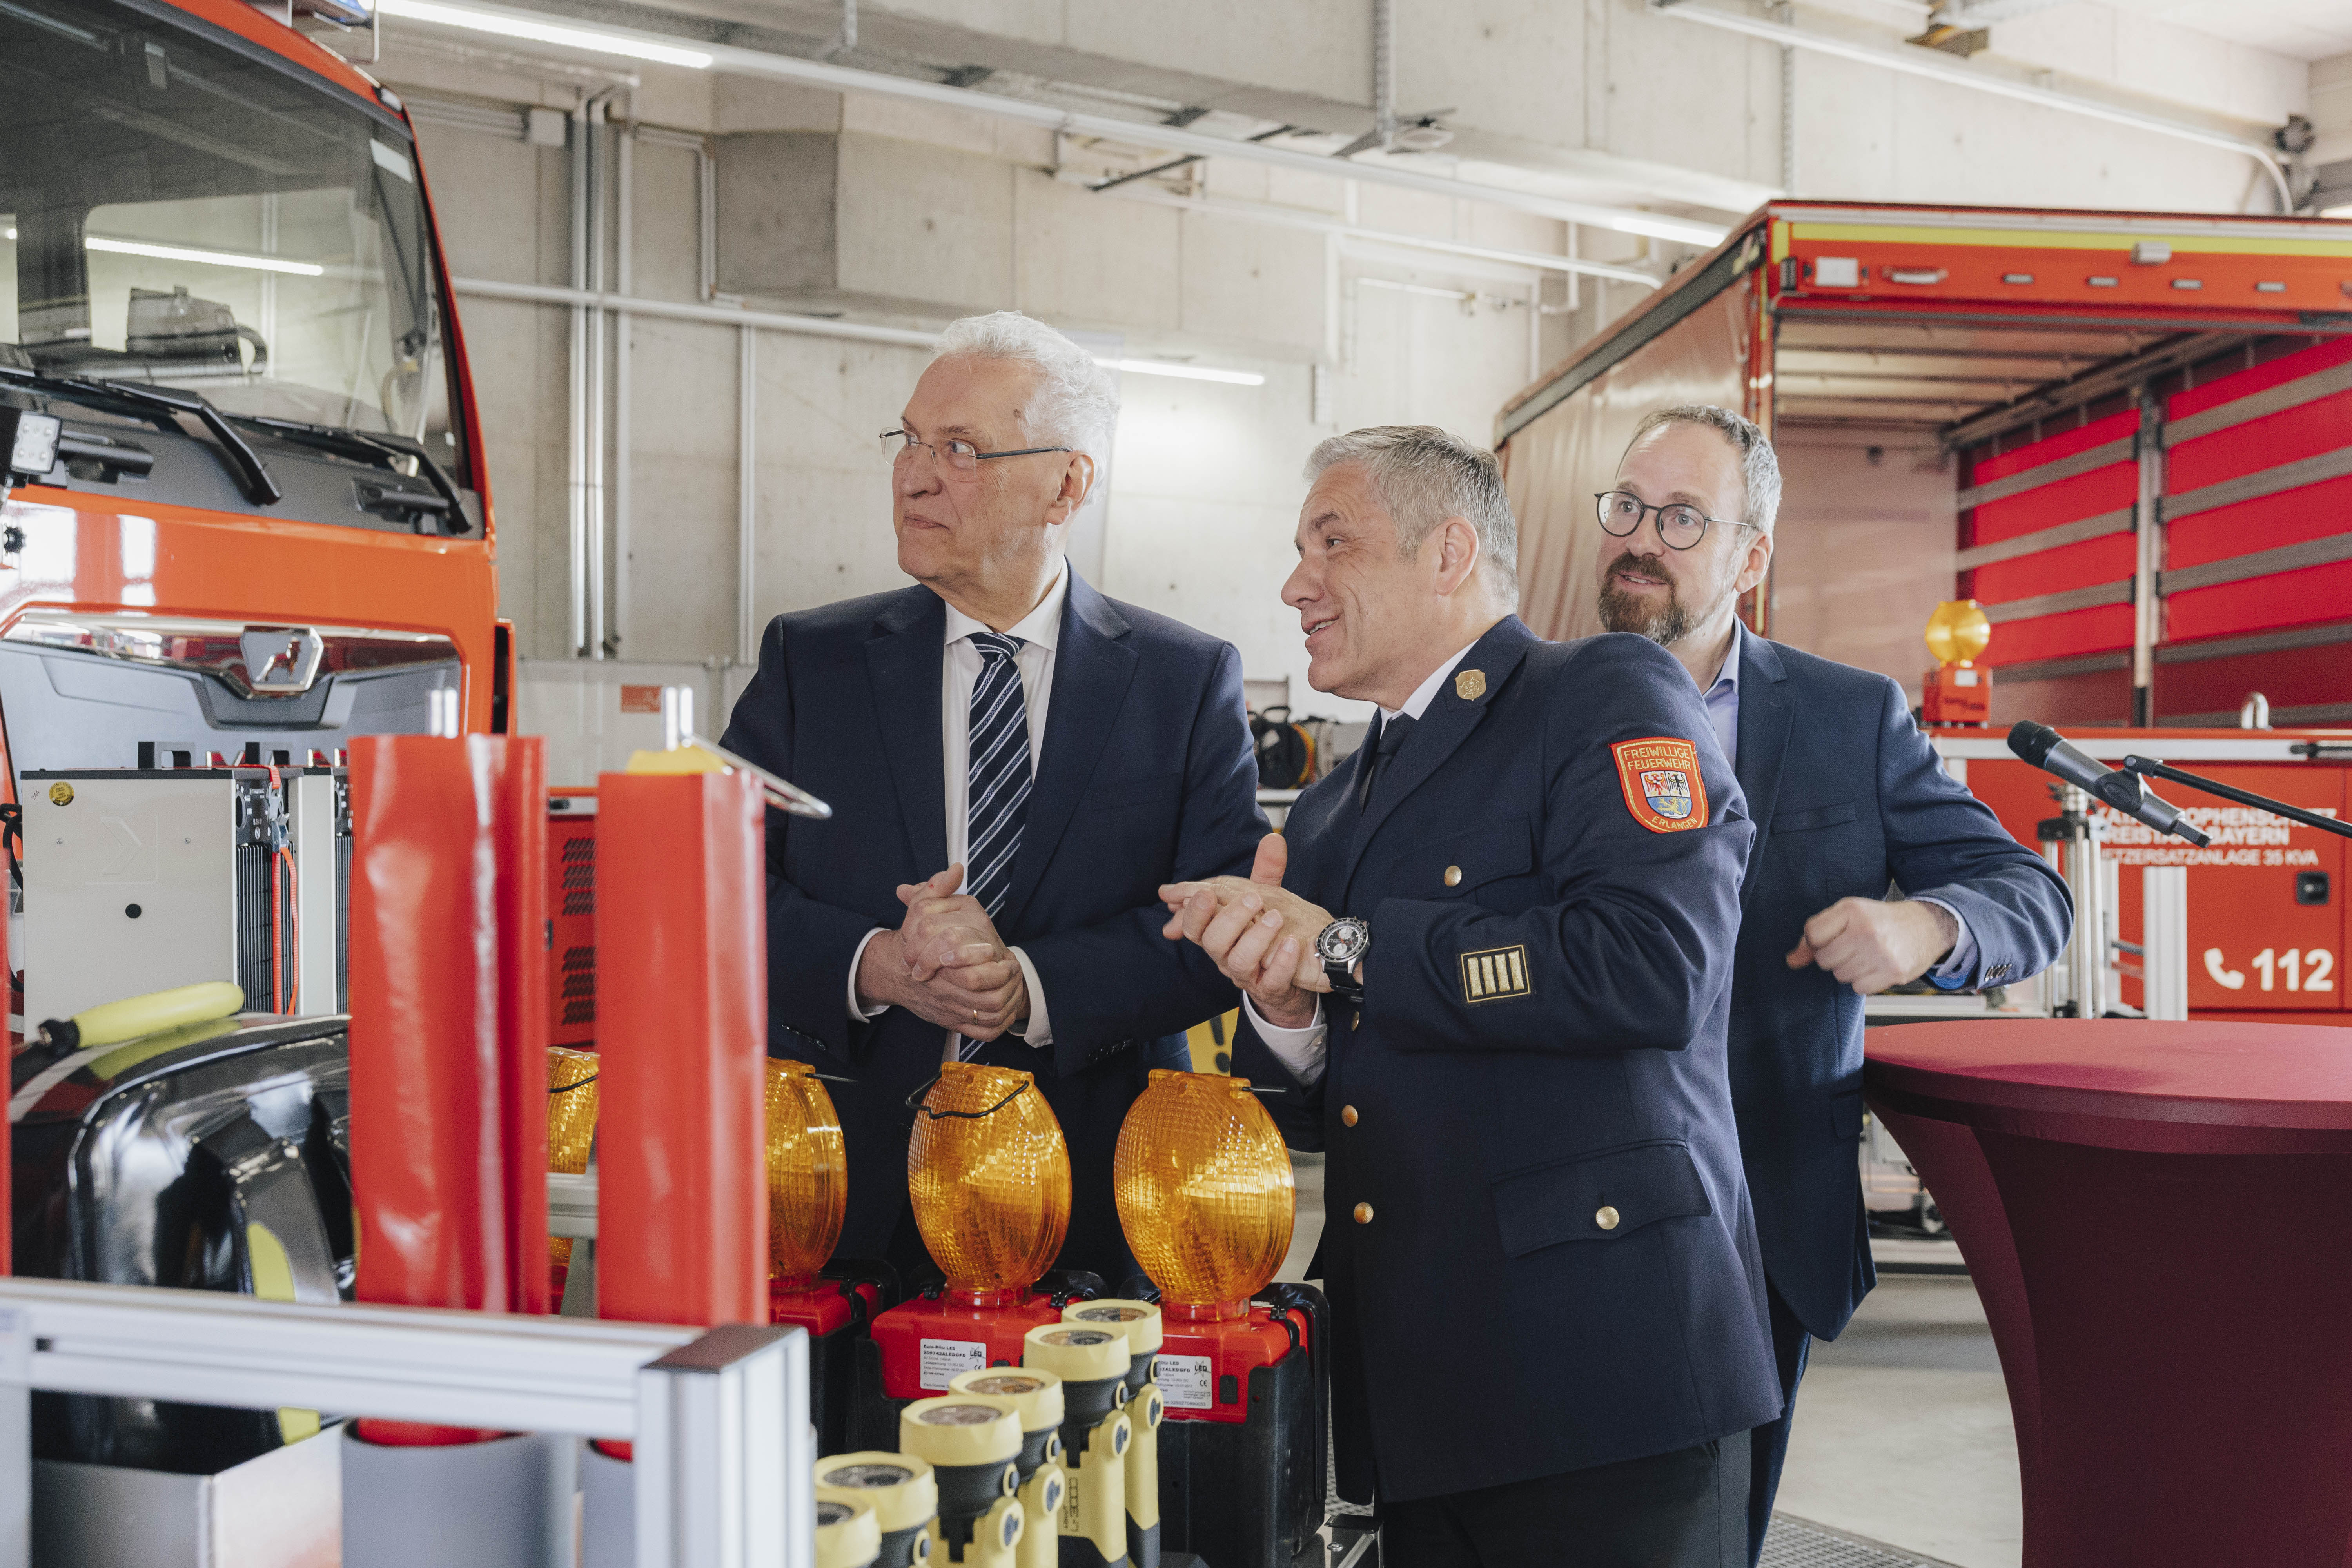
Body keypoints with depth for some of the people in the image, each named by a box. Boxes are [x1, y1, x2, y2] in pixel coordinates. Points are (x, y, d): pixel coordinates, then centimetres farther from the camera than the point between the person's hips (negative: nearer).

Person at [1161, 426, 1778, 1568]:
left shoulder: (1610, 696, -3)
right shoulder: (1329, 815, 19)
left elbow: (1654, 966, -20)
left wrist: (1349, 948, -13)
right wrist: (1283, 1007, -5)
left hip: (1601, 1354, -6)